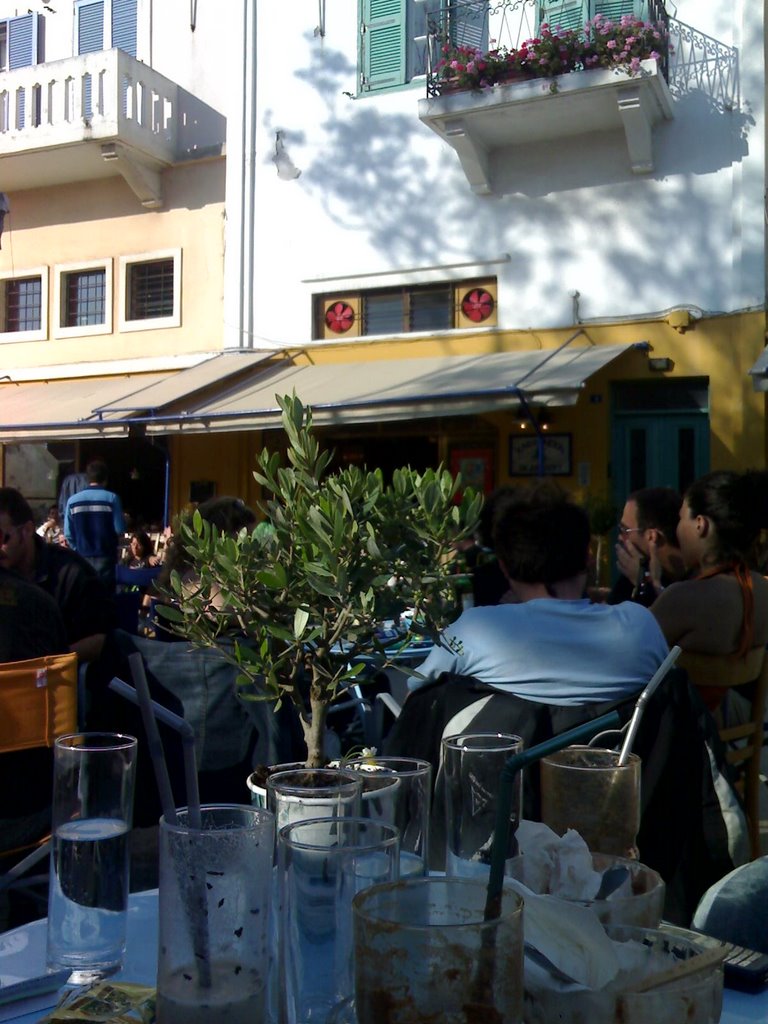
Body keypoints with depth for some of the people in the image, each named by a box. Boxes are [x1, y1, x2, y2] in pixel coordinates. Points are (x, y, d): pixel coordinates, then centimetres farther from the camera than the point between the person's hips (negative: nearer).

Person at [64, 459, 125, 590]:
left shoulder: (73, 500, 1)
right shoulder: (111, 498, -7)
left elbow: (68, 534, 3)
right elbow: (119, 529, -9)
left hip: (82, 559, 3)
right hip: (105, 557, -3)